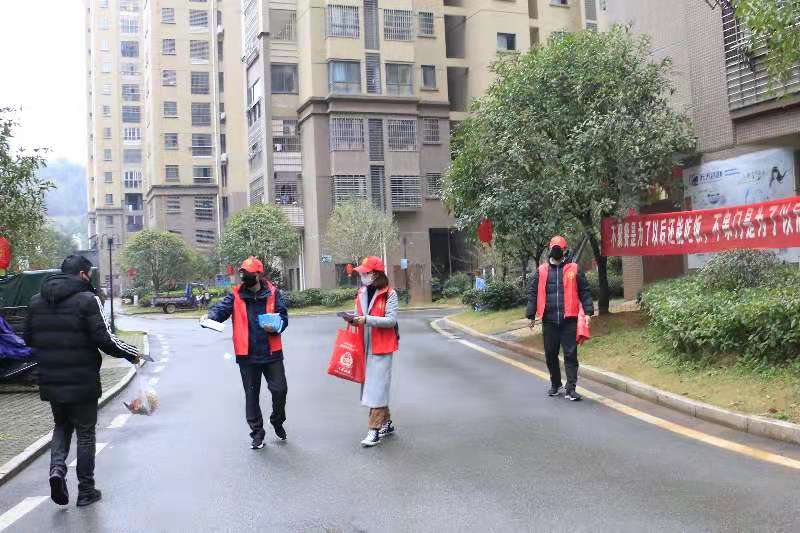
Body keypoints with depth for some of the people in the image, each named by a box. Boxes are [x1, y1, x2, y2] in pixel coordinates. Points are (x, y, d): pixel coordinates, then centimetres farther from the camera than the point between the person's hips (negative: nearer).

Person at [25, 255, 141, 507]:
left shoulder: (37, 300, 5)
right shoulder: (87, 299, -14)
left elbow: (29, 338, 12)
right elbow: (104, 339, -18)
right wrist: (132, 353, -4)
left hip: (51, 381, 5)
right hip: (82, 381, -5)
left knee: (62, 426, 24)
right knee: (85, 432, 9)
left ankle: (57, 468, 1)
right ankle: (86, 491, 15)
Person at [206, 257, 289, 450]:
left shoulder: (273, 293, -2)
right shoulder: (236, 295, 0)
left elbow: (283, 317, -1)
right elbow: (222, 308, -13)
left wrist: (276, 327, -21)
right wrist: (211, 316, -33)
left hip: (272, 353, -1)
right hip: (247, 354, 1)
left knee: (279, 390, 2)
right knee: (251, 394, 9)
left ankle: (278, 422, 31)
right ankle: (257, 433, 23)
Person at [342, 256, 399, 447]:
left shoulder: (389, 294, -9)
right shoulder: (361, 292, 11)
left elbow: (391, 320, -16)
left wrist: (366, 320, -23)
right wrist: (354, 319, -2)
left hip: (382, 347, -7)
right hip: (364, 346, 7)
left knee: (377, 387, -8)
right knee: (371, 385, 13)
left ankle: (374, 430, -5)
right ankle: (386, 422, 27)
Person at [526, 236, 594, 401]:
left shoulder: (574, 270, 4)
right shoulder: (541, 271, 7)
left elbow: (584, 292, 5)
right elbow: (533, 293, 8)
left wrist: (588, 312, -2)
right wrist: (531, 315, 4)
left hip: (569, 319, -2)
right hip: (549, 320, 2)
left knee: (570, 354, -3)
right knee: (550, 354, 10)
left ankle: (571, 389, 0)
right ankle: (555, 385, 27)